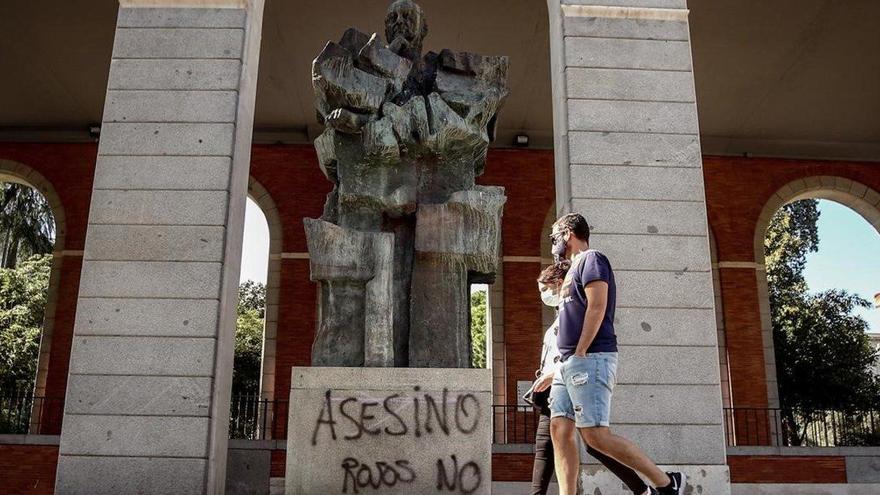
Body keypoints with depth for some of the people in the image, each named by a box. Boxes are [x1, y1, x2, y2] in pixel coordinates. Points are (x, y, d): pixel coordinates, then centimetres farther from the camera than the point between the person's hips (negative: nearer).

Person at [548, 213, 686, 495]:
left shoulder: (590, 258, -3)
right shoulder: (576, 268, 25)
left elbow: (597, 307, -15)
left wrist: (579, 354, -16)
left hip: (590, 359, -10)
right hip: (569, 364, 10)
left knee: (596, 435, -12)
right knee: (559, 431, 1)